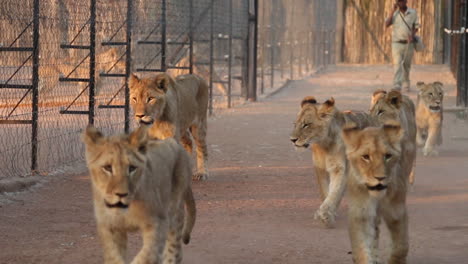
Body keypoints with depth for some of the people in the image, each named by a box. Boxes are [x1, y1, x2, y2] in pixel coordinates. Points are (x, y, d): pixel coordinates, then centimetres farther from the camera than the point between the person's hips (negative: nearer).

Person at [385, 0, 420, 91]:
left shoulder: (413, 13, 4)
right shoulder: (394, 13, 3)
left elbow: (416, 26, 9)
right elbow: (386, 24, -9)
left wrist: (412, 35, -11)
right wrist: (393, 11, -12)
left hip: (409, 43, 1)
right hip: (397, 43, -1)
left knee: (407, 65, 11)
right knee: (397, 64, -14)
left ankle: (406, 84, 30)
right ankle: (397, 86, -22)